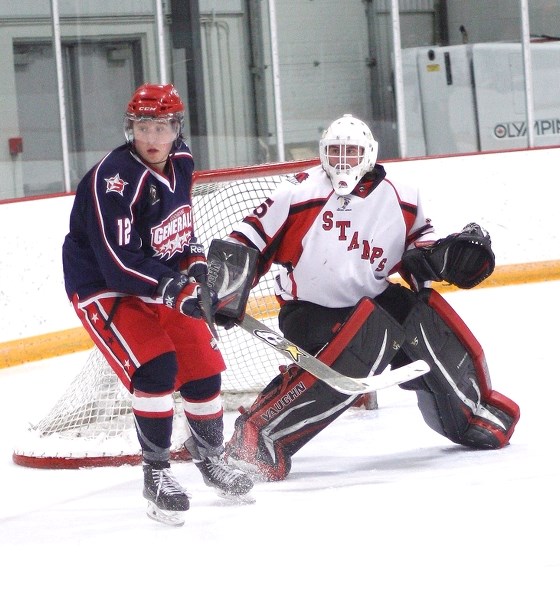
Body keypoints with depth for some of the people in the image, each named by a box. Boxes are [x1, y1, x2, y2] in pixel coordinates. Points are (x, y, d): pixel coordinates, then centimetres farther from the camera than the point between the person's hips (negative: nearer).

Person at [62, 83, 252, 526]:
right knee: (155, 368, -23)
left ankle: (210, 456, 30)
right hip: (102, 289, -7)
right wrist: (175, 289, -37)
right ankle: (156, 474, -11)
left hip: (162, 283, 7)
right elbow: (119, 261, -32)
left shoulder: (180, 163, -2)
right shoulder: (112, 180, -27)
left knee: (203, 367, 7)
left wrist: (194, 258, 2)